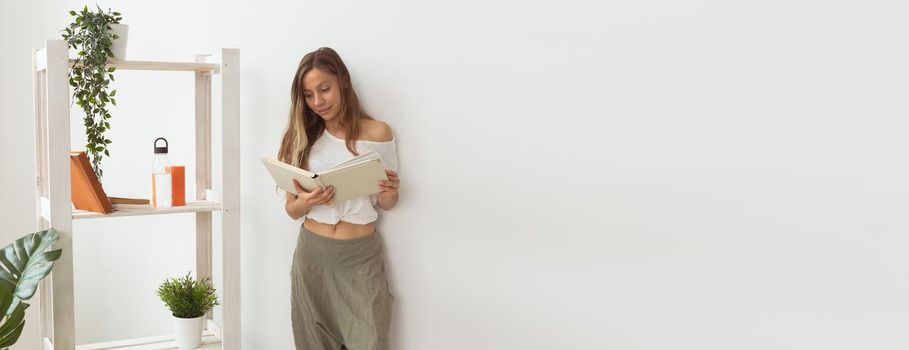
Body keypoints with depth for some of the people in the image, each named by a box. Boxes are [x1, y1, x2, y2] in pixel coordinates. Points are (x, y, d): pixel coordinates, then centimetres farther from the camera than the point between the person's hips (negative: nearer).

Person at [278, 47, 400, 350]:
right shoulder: (303, 137, 4)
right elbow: (291, 208, 5)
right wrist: (307, 201, -18)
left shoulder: (377, 133, -3)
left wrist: (389, 194, -18)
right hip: (312, 254, 2)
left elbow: (386, 205, 5)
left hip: (361, 257, -2)